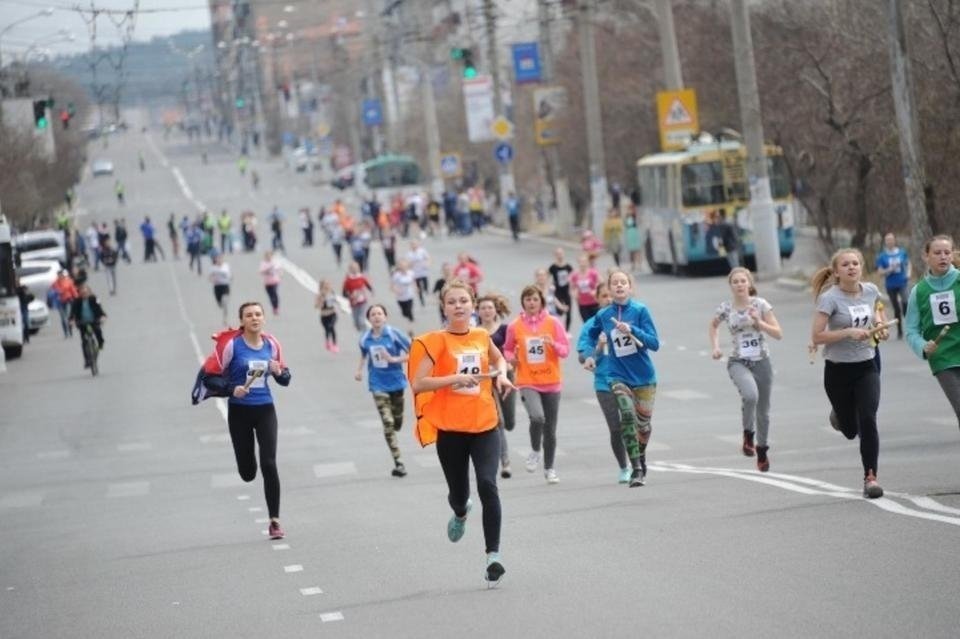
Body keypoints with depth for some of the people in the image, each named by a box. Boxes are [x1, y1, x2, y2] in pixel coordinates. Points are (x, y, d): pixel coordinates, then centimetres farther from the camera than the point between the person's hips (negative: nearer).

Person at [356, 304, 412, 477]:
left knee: (397, 423, 14)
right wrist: (359, 370, 7)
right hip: (378, 384, 0)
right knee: (388, 423, -12)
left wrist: (394, 359, -22)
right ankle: (398, 463, -10)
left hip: (396, 382, 0)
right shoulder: (365, 338, -3)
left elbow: (412, 353, -11)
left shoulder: (394, 334, -12)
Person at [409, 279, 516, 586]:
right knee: (458, 492, 11)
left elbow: (498, 358, 28)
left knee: (488, 485, -17)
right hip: (450, 429, -2)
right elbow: (417, 384, -15)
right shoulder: (437, 341, -7)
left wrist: (502, 375, 7)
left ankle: (493, 554, -15)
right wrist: (455, 378, -24)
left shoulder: (482, 337, 5)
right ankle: (460, 513, 50)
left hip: (484, 425, 2)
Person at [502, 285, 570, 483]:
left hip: (551, 382, 2)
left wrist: (553, 344, -19)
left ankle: (549, 469, 25)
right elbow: (508, 349, 14)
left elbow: (565, 350, 0)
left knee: (550, 428, 8)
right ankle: (535, 451, 1)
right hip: (527, 382, -2)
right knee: (537, 417, -27)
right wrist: (511, 358, -8)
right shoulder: (515, 326, 0)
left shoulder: (553, 323, -1)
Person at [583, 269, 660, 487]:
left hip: (644, 377, 0)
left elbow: (654, 343, -12)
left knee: (643, 422, 10)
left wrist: (632, 330, -25)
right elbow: (590, 333, 22)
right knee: (627, 416, -21)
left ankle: (641, 457, 42)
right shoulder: (603, 315, 1)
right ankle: (636, 469, -20)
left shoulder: (640, 311, -7)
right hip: (618, 376, 0)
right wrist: (588, 355, 9)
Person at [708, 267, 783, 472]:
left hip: (761, 362, 1)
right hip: (738, 362, -1)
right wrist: (715, 347, 6)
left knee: (763, 410, 11)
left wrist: (759, 322, -19)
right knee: (750, 395, -32)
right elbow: (713, 326, 20)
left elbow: (778, 334, -5)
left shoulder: (760, 304, -5)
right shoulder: (725, 308, -2)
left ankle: (761, 450, 33)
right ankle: (748, 433, -7)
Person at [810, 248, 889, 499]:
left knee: (868, 421, -15)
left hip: (866, 367, 3)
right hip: (838, 370, -2)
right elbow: (816, 337, -18)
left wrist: (879, 327, 5)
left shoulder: (871, 290, -1)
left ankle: (870, 477, -7)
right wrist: (849, 332, -27)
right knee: (850, 430, 11)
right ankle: (840, 416, 49)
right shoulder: (830, 298, -16)